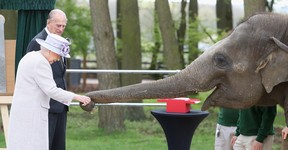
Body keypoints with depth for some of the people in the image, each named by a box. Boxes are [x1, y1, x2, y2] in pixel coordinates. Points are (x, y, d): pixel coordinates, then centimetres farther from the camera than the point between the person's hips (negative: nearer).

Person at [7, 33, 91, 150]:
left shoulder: (30, 58, 15)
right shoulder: (40, 62, -16)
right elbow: (51, 90, -20)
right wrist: (77, 97, -17)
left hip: (22, 111, 10)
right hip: (32, 114, -10)